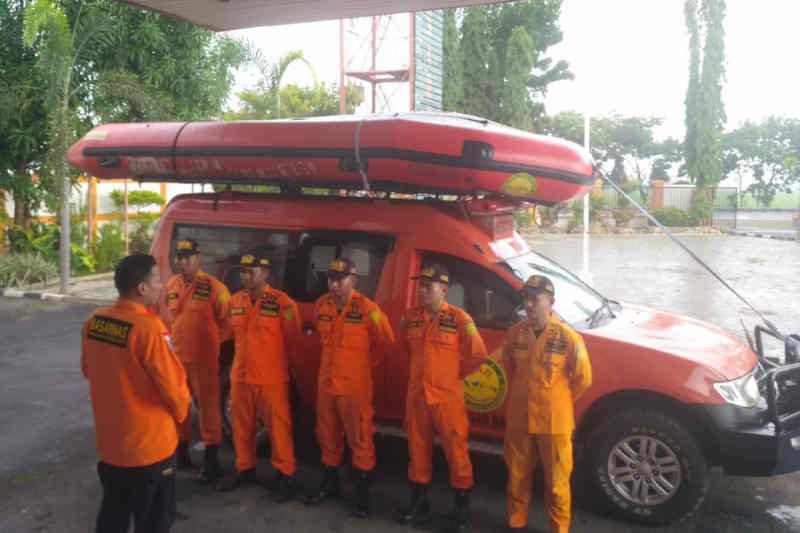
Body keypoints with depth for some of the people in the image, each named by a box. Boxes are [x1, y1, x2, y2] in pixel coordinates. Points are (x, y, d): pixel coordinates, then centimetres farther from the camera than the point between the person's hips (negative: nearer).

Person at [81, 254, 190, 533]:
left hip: (108, 441, 7)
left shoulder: (93, 321, -3)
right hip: (149, 445, -7)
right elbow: (173, 384, -19)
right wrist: (180, 412, 2)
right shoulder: (148, 327, -25)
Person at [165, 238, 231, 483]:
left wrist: (212, 340, -5)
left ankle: (211, 459, 11)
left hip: (203, 359, -6)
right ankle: (181, 452, 33)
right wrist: (171, 339, 14)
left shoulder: (213, 286, -12)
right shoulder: (171, 285, 7)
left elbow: (227, 320, -7)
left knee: (208, 406, 1)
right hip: (176, 357, 6)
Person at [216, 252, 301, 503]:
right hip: (240, 377, 6)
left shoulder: (282, 302, -13)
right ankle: (245, 469, 34)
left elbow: (292, 339, -4)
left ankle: (285, 475, 16)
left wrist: (276, 361, 5)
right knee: (241, 427, 16)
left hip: (272, 379, -5)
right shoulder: (235, 301, 5)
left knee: (278, 427, 3)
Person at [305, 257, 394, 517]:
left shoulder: (367, 308, -15)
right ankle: (330, 483, 34)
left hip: (356, 386, -5)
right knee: (328, 437, 17)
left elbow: (387, 339, -3)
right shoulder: (321, 306, 3)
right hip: (326, 384, 6)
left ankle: (363, 492, 15)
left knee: (360, 439, 3)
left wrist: (366, 360, 6)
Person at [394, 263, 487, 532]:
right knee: (418, 449, 14)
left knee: (456, 451, 3)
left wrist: (455, 375, 2)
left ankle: (462, 508, 18)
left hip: (447, 397, -4)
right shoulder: (410, 317, 2)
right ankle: (419, 502, 30)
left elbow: (478, 355, -6)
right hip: (417, 396, 5)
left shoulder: (459, 320, -12)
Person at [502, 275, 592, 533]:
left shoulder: (568, 337, -13)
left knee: (556, 482, 8)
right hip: (518, 418, 4)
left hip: (554, 420, -3)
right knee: (517, 476, 16)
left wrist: (557, 401, 4)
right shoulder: (515, 333, -2)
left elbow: (583, 379, -3)